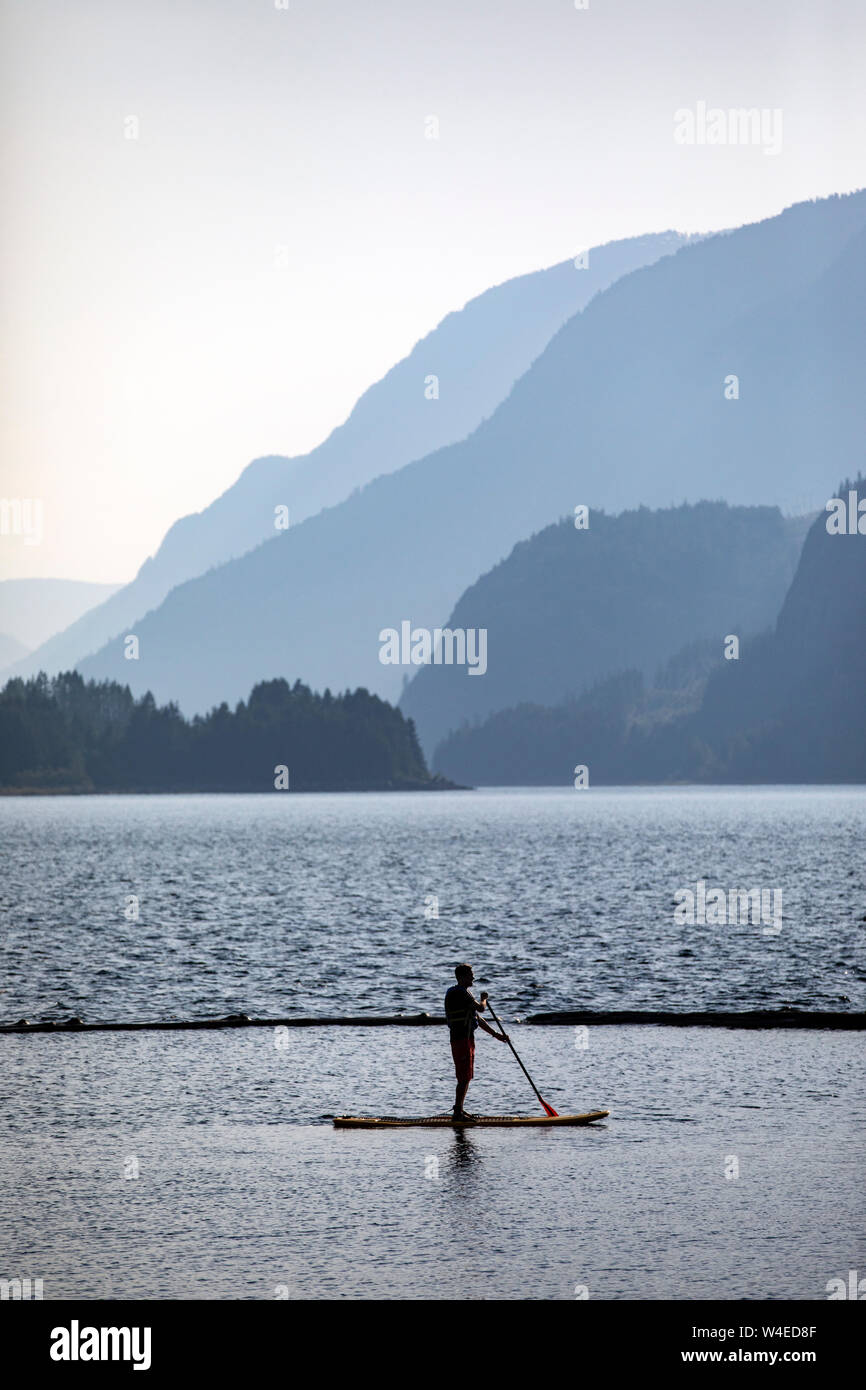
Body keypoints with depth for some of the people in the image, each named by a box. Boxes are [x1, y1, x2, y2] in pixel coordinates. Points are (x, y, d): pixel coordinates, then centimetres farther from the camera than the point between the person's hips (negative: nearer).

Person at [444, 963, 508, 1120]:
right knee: (464, 1077, -9)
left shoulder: (465, 993, 18)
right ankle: (458, 1113, -8)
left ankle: (459, 1109, 24)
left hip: (467, 1038, 10)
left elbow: (477, 1018, 21)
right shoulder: (459, 993, -15)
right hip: (461, 1038, -10)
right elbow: (480, 1008, -19)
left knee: (466, 1077, 16)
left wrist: (496, 1034, 19)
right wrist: (484, 999, 5)